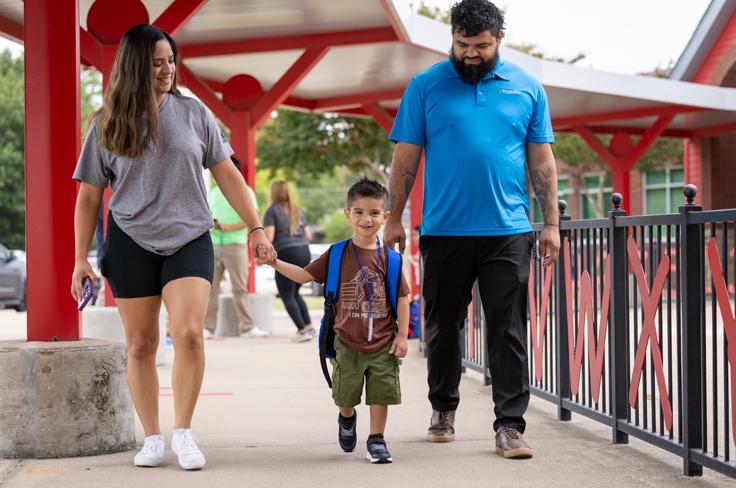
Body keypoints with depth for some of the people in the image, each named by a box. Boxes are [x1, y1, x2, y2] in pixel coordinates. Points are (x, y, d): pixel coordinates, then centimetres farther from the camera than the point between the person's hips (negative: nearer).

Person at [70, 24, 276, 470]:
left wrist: (257, 229, 3)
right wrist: (81, 258, 1)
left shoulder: (193, 112, 3)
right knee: (141, 344, 3)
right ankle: (152, 438, 15)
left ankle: (183, 432, -3)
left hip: (189, 239, 0)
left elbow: (227, 174, 8)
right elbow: (89, 195, 6)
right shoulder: (108, 124, 1)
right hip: (130, 243, 0)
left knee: (189, 333, -17)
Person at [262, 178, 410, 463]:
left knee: (380, 392, 1)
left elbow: (402, 298, -1)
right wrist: (275, 262, -8)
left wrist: (402, 335, -5)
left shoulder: (389, 258, -4)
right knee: (345, 394, 11)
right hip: (348, 342, 1)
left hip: (383, 343, -1)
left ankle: (376, 440, 16)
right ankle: (347, 418, 44)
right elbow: (305, 275, 3)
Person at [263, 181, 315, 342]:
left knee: (287, 295, 1)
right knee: (295, 293, 21)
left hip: (286, 254, -6)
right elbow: (308, 236, 17)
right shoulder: (297, 211, 18)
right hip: (305, 253, 6)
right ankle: (309, 327, 12)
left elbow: (269, 237, -11)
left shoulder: (272, 211, -1)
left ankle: (303, 330, -10)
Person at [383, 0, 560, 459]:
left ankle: (510, 425, -2)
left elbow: (542, 162, 9)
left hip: (508, 232, 0)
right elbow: (406, 160, 5)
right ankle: (443, 409, 29)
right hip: (444, 231, 0)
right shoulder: (425, 86, 3)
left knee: (509, 332, -4)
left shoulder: (527, 88, 7)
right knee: (443, 326, 11)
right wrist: (395, 219, 2)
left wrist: (552, 223, 4)